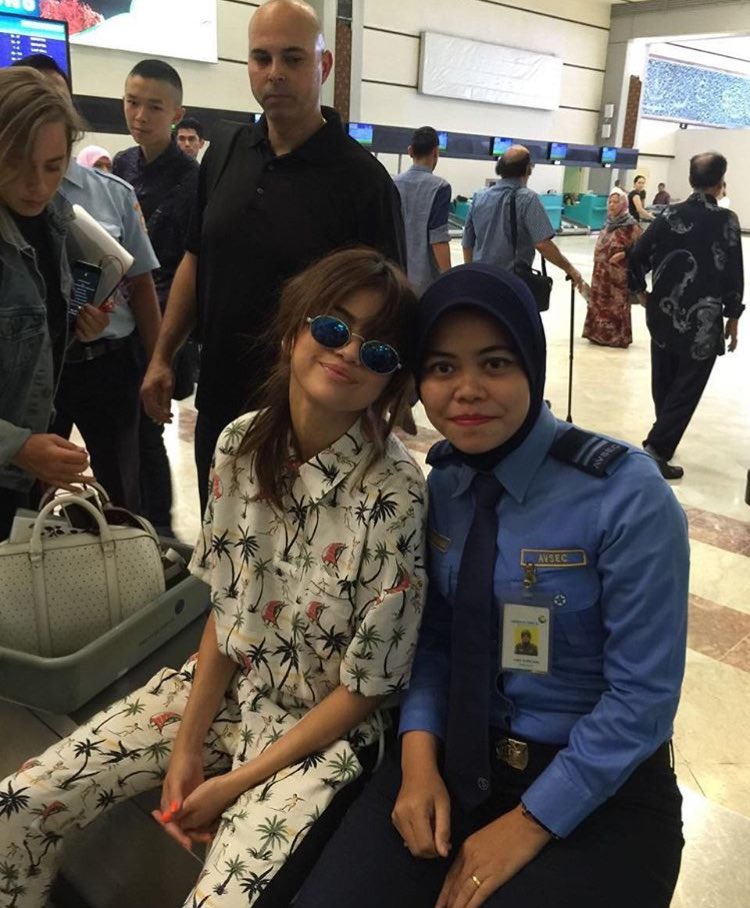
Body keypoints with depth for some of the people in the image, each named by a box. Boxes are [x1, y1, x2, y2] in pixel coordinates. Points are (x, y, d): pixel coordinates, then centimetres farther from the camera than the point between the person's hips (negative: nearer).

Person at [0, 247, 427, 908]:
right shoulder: (241, 444, -7)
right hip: (224, 689, 5)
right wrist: (188, 742, -5)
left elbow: (365, 687, -15)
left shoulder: (394, 495, -23)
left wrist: (233, 784, -12)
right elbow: (225, 607, 1)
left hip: (326, 728, -4)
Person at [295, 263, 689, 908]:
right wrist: (419, 754, -11)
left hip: (599, 789, -3)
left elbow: (642, 696, -16)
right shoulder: (441, 480, -3)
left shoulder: (627, 495, -20)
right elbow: (435, 637, 4)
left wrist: (531, 823, -14)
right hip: (458, 759, 4)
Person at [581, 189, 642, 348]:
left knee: (617, 304, -2)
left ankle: (617, 337, 7)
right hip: (602, 272, 8)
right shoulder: (609, 223, 12)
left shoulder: (631, 225, -13)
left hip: (618, 274, -8)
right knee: (600, 302, 12)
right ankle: (600, 333, 23)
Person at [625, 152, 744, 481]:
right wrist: (732, 317, 2)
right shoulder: (726, 220, -9)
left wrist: (639, 289, 17)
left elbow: (636, 256, 0)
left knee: (663, 383, 17)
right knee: (686, 389, 3)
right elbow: (733, 274, -9)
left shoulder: (670, 215, 1)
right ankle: (656, 450, -3)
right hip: (703, 322, -4)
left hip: (664, 315, 5)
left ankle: (662, 441, 32)